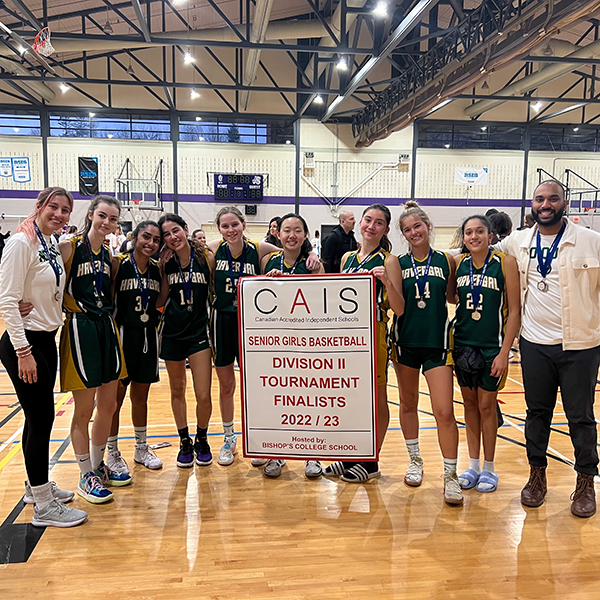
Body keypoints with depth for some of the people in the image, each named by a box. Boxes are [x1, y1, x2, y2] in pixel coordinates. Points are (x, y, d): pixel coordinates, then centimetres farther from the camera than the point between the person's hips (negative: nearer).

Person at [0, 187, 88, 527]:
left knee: (40, 417, 16)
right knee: (41, 418, -3)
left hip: (47, 341, 8)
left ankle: (37, 486, 33)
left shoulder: (53, 246, 10)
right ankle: (44, 507, 10)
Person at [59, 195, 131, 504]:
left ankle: (98, 466, 32)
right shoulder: (69, 247, -9)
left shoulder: (108, 254, 12)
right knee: (84, 410, 3)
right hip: (80, 328, -7)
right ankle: (86, 477, 20)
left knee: (108, 405, 14)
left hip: (106, 328, 7)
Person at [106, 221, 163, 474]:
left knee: (140, 397, 17)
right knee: (115, 397, 6)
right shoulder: (118, 263, -10)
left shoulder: (158, 268, 5)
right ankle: (112, 454, 22)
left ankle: (141, 449, 32)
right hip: (123, 335, -4)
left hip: (148, 337, 5)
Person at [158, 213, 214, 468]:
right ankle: (184, 442, 32)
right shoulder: (166, 262, -2)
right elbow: (160, 301, -3)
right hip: (172, 332, 2)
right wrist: (163, 269, -10)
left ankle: (202, 439, 24)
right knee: (177, 391, 14)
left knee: (204, 396, -3)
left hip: (199, 332, -2)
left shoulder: (207, 257, -8)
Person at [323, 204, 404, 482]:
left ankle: (371, 462, 21)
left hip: (373, 334, -6)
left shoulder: (388, 261, -6)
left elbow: (399, 309, -13)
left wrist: (387, 281, -26)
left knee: (376, 399, 7)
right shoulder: (347, 258, 10)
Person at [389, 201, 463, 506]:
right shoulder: (398, 263, 2)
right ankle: (415, 461, 32)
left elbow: (452, 297, 11)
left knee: (444, 412, -7)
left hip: (437, 343, -1)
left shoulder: (446, 261, 2)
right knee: (408, 404, 14)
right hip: (406, 341, 2)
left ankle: (450, 475, 8)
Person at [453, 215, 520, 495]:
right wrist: (449, 343, 4)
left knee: (486, 405, 5)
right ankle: (473, 465, 26)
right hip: (462, 344, 4)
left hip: (492, 346, -4)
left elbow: (514, 311, -8)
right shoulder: (458, 264, 2)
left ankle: (489, 468, 23)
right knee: (469, 403, 12)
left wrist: (504, 352, -12)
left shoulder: (506, 262, -9)